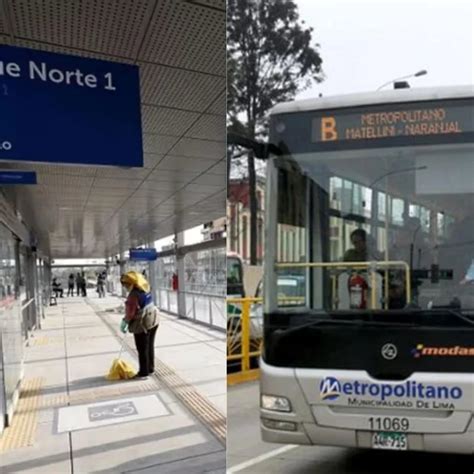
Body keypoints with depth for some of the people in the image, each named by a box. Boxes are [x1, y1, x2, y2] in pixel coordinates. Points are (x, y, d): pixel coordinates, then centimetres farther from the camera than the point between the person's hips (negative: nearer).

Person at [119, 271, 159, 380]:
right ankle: (150, 368, 31)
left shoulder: (133, 295, -22)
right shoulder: (145, 289, 3)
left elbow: (130, 313, -19)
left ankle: (144, 373, 16)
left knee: (142, 349, 5)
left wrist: (124, 322, -2)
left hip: (142, 324, -8)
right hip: (153, 320, 8)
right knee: (150, 346, 19)